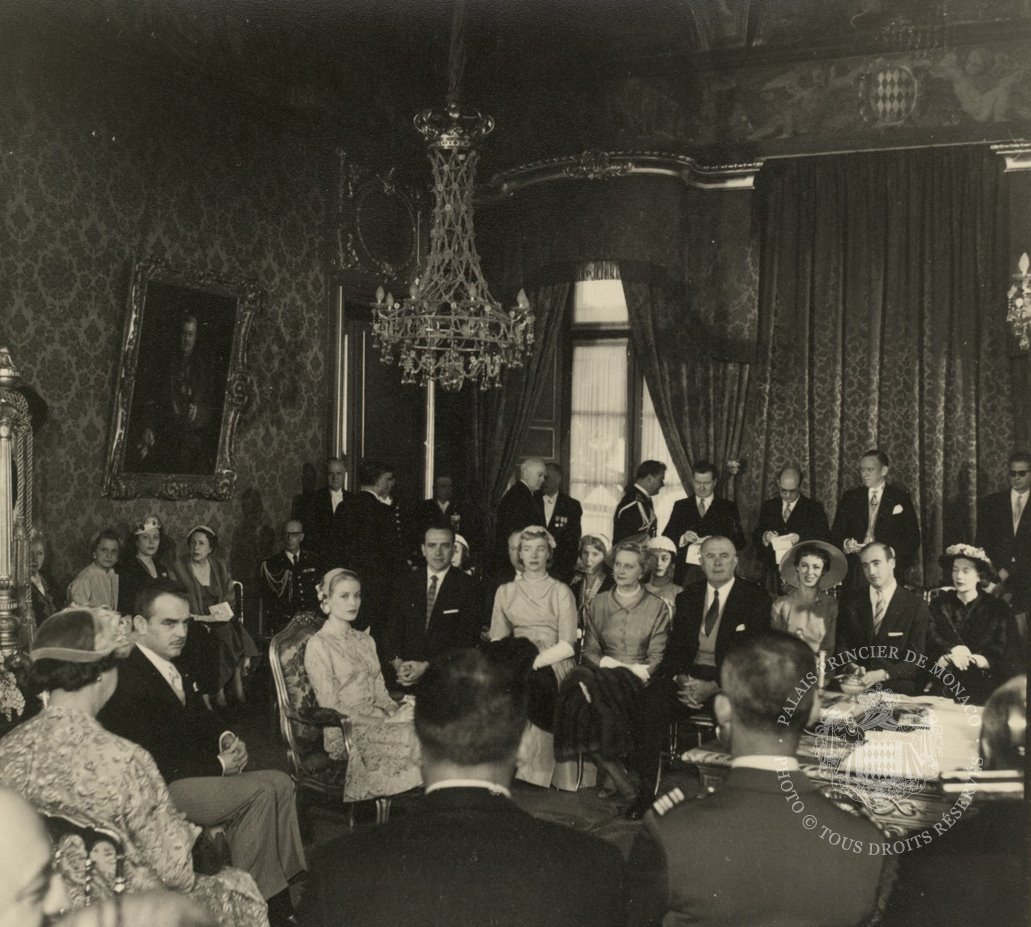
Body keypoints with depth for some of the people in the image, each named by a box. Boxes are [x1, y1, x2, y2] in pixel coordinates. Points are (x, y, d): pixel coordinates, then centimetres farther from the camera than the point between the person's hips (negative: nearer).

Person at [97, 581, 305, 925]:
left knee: (280, 783, -5)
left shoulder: (174, 667, 9)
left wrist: (225, 739, -1)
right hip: (158, 790, -9)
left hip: (193, 771, 9)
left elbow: (200, 715, 22)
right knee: (259, 791, -22)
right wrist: (218, 765, -16)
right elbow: (154, 764, -22)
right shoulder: (127, 680, -20)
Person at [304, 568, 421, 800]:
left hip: (377, 720, 6)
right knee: (415, 738, -29)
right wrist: (386, 721, -13)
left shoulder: (365, 640, 19)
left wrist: (396, 710, -7)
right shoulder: (318, 646, -4)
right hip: (348, 732, -6)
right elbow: (331, 709, -9)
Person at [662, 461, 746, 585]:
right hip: (686, 570, 1)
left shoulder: (728, 507, 8)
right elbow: (666, 538, 7)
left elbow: (740, 541, 2)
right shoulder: (680, 506, 13)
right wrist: (682, 538, -13)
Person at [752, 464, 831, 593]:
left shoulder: (814, 508, 6)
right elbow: (755, 538, 12)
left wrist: (800, 538, -19)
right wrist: (764, 537, -10)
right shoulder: (768, 506, 15)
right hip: (773, 572, 3)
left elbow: (825, 539, -4)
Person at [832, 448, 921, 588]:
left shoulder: (900, 498, 7)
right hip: (855, 571, 2)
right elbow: (836, 534, 11)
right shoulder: (850, 498, 13)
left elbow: (913, 539, 3)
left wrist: (892, 552, -12)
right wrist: (846, 544, -10)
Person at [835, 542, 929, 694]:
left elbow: (917, 659, -2)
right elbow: (841, 647, 10)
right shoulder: (850, 603, 12)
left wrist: (883, 674, -17)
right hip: (856, 689, 2)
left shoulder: (916, 606, 3)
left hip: (897, 691, -2)